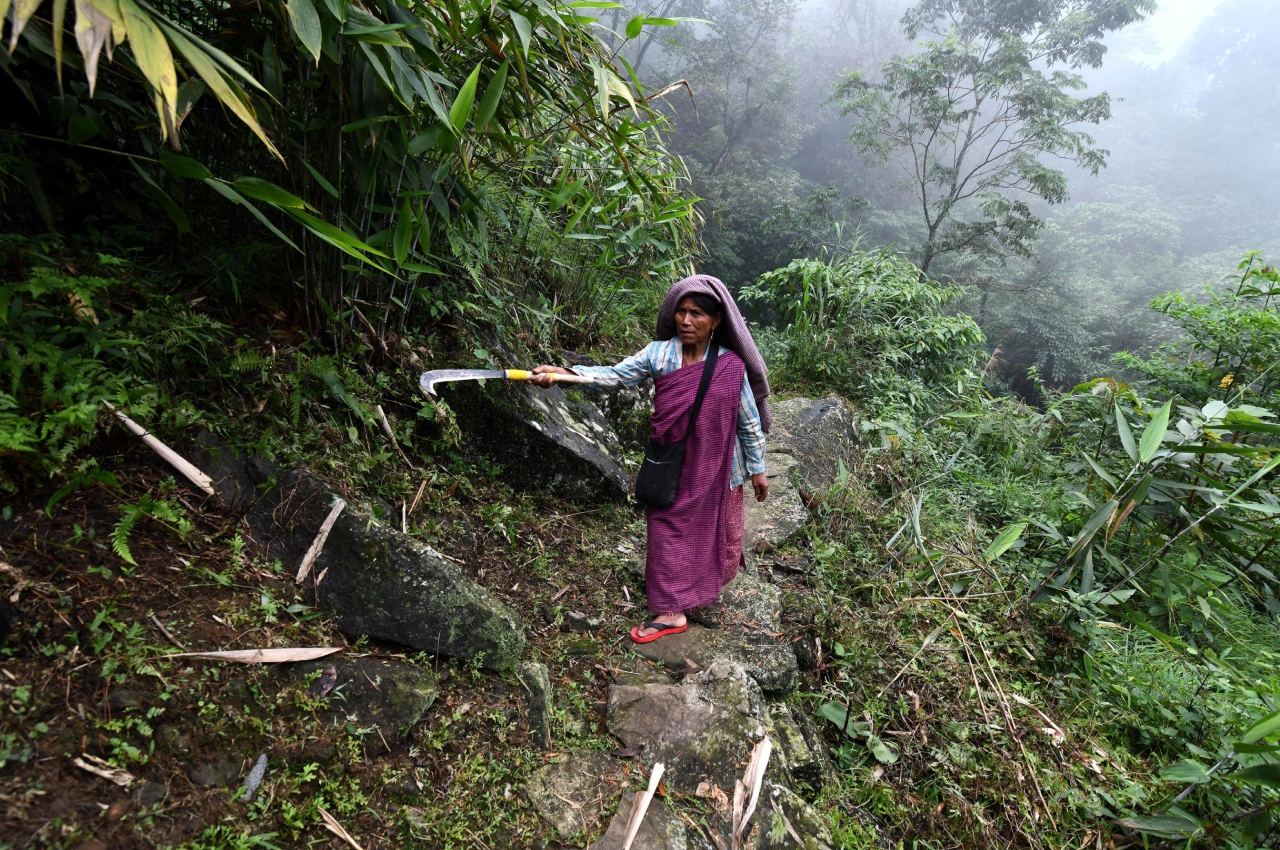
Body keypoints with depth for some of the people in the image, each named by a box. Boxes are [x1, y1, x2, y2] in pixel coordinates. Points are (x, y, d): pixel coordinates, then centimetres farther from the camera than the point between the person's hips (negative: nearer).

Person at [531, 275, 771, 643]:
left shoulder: (731, 365, -12)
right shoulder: (658, 353, -9)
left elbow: (749, 421, -4)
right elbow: (615, 375, -18)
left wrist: (757, 469, 3)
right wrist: (562, 373, -33)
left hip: (715, 467, -2)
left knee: (713, 529, 13)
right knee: (667, 530, 9)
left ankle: (705, 588, 36)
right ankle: (672, 610, 28)